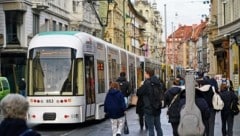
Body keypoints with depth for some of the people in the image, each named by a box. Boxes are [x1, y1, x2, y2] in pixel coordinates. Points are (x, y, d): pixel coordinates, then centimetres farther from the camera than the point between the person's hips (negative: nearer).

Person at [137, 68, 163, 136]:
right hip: (157, 109, 7)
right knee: (158, 127, 15)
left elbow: (139, 93, -8)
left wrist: (141, 86, 9)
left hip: (149, 109, -7)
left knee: (151, 128, -2)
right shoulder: (157, 82, 6)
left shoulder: (147, 83, -16)